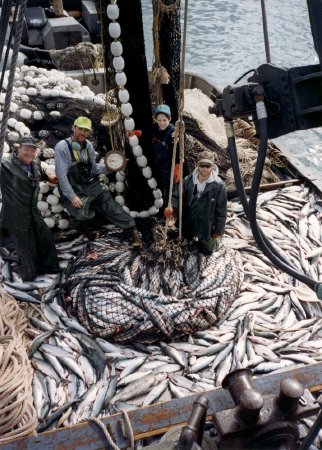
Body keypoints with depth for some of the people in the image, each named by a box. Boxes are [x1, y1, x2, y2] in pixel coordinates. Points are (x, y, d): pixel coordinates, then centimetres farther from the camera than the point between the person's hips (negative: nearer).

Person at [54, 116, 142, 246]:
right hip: (75, 191, -6)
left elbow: (93, 168, 12)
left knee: (112, 208, 3)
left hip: (93, 186, 6)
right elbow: (61, 175, -17)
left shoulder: (88, 145, 6)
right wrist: (72, 196, -21)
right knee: (82, 217, -28)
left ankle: (133, 229, 16)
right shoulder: (62, 147, -13)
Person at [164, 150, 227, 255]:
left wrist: (218, 231, -7)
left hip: (206, 227, -2)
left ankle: (214, 238, 45)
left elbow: (221, 210, -13)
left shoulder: (218, 185, -20)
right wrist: (172, 208, -34)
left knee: (208, 250, 17)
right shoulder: (188, 181, -12)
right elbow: (177, 197, -10)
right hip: (188, 225, 3)